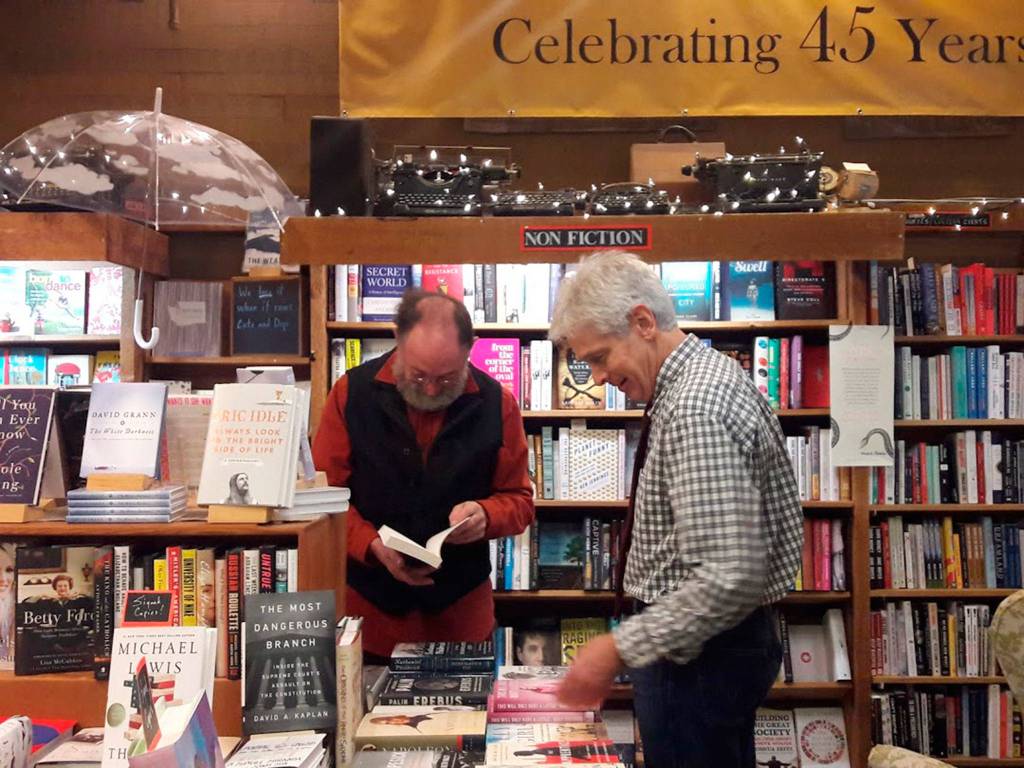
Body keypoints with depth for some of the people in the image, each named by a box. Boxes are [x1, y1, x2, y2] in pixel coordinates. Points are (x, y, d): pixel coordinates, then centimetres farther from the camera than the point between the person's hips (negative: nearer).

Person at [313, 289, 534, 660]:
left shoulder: (496, 403, -5)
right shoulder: (352, 392, -6)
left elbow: (519, 501, 2)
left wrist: (484, 515, -19)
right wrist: (372, 545, -19)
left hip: (461, 604, 1)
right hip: (369, 601, 0)